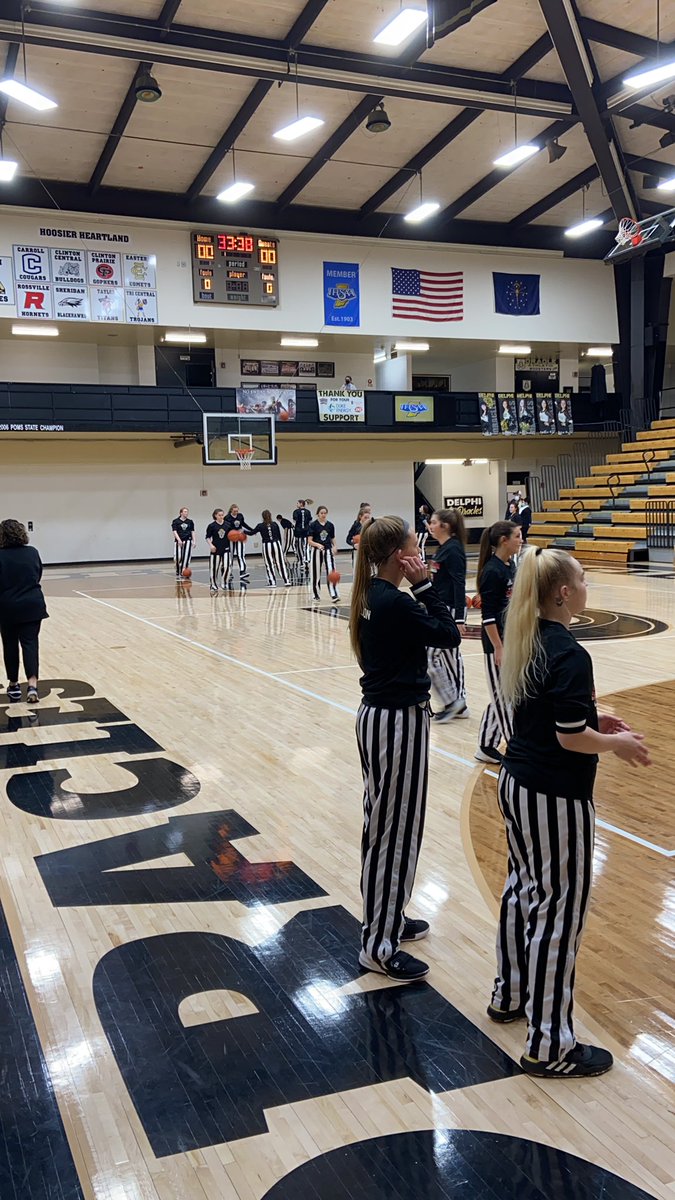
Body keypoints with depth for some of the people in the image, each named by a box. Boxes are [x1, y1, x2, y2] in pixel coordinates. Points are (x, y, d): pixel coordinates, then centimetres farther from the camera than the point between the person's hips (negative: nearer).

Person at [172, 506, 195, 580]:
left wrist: (194, 541, 5)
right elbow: (174, 531, -6)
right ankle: (178, 573, 15)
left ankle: (183, 572, -9)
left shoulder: (190, 522, 10)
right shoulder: (175, 521, 1)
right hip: (178, 541, -2)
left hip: (188, 540, 2)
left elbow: (192, 532, 13)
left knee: (186, 557, -11)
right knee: (178, 558, -1)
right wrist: (179, 540, -19)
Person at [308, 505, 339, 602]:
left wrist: (334, 547, -5)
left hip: (328, 550, 2)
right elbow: (310, 541, -7)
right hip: (317, 551, -1)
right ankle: (316, 595, 20)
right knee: (316, 573, 7)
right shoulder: (313, 525, -5)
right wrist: (318, 545, -25)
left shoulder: (330, 525, 4)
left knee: (331, 572, -10)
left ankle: (334, 595, -14)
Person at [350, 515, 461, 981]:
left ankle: (386, 916, 37)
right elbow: (450, 636, -14)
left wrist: (419, 591, 2)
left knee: (385, 822, 20)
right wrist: (425, 586, -13)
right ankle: (380, 943, 11)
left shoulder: (371, 596, 7)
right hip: (399, 721, -10)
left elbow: (426, 630, 12)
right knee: (397, 828, 0)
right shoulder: (396, 603, -22)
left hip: (378, 714, 10)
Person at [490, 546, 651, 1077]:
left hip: (517, 783, 9)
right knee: (560, 909, 1)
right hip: (556, 796, -9)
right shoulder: (570, 655, -22)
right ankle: (550, 1046, 12)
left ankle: (510, 995, 39)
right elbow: (570, 738, -21)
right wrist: (618, 744, -5)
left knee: (524, 888, 22)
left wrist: (594, 720, 15)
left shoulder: (526, 643, 5)